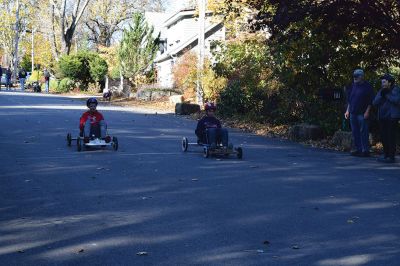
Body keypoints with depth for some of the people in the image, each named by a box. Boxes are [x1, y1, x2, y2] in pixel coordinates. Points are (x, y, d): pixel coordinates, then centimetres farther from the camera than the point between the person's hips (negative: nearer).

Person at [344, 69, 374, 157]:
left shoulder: (367, 87, -5)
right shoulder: (353, 86, 14)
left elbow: (370, 101, -7)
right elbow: (349, 100, 20)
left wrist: (367, 112, -14)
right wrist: (347, 111, 14)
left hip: (362, 114, -7)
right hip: (353, 113, 7)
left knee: (363, 132, -6)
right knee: (355, 132, 9)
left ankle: (365, 150, -2)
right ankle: (358, 149, 16)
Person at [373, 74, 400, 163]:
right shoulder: (381, 91, 14)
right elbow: (375, 102, 4)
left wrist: (387, 95, -13)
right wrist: (381, 95, -10)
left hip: (392, 117, -7)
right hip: (382, 117, 7)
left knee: (390, 137, -8)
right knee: (383, 137, 7)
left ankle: (391, 157, -7)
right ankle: (386, 155, 16)